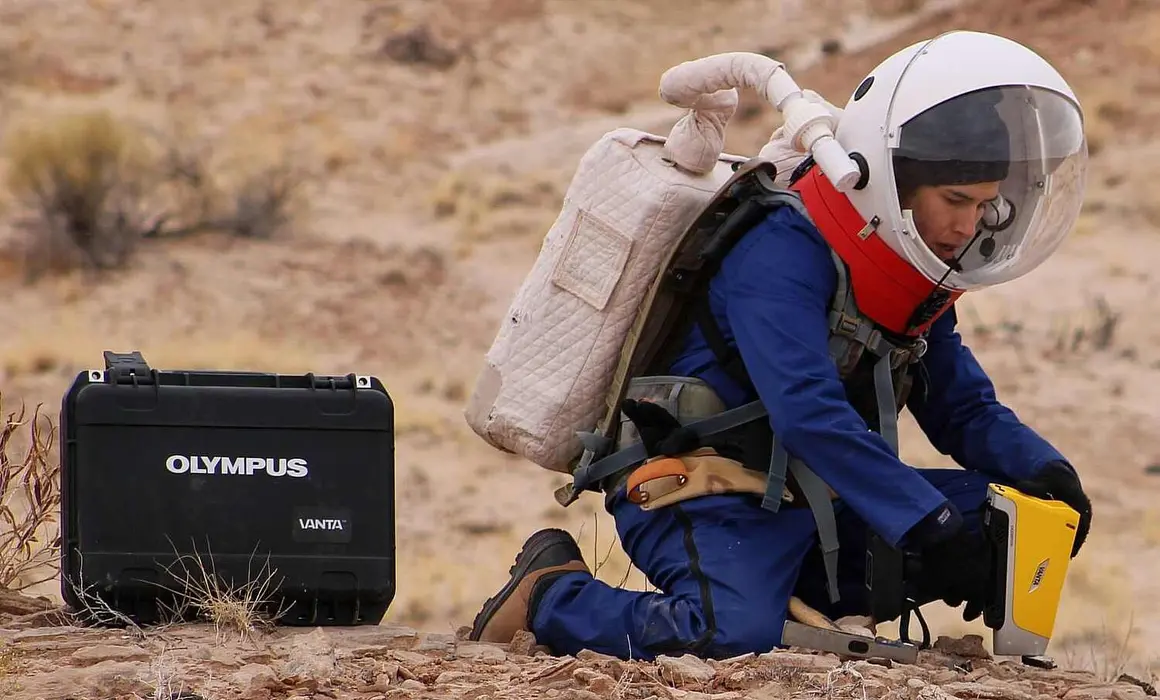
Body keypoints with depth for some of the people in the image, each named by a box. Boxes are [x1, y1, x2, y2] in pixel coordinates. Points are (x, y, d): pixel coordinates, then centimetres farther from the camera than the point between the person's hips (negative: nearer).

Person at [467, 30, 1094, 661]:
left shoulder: (917, 274, 7)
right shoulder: (783, 253, -22)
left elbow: (964, 407, 12)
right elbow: (808, 414, -33)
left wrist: (1041, 467, -10)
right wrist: (928, 524, -37)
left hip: (813, 501, 8)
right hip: (702, 495, -8)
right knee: (733, 634, -36)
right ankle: (549, 592, -7)